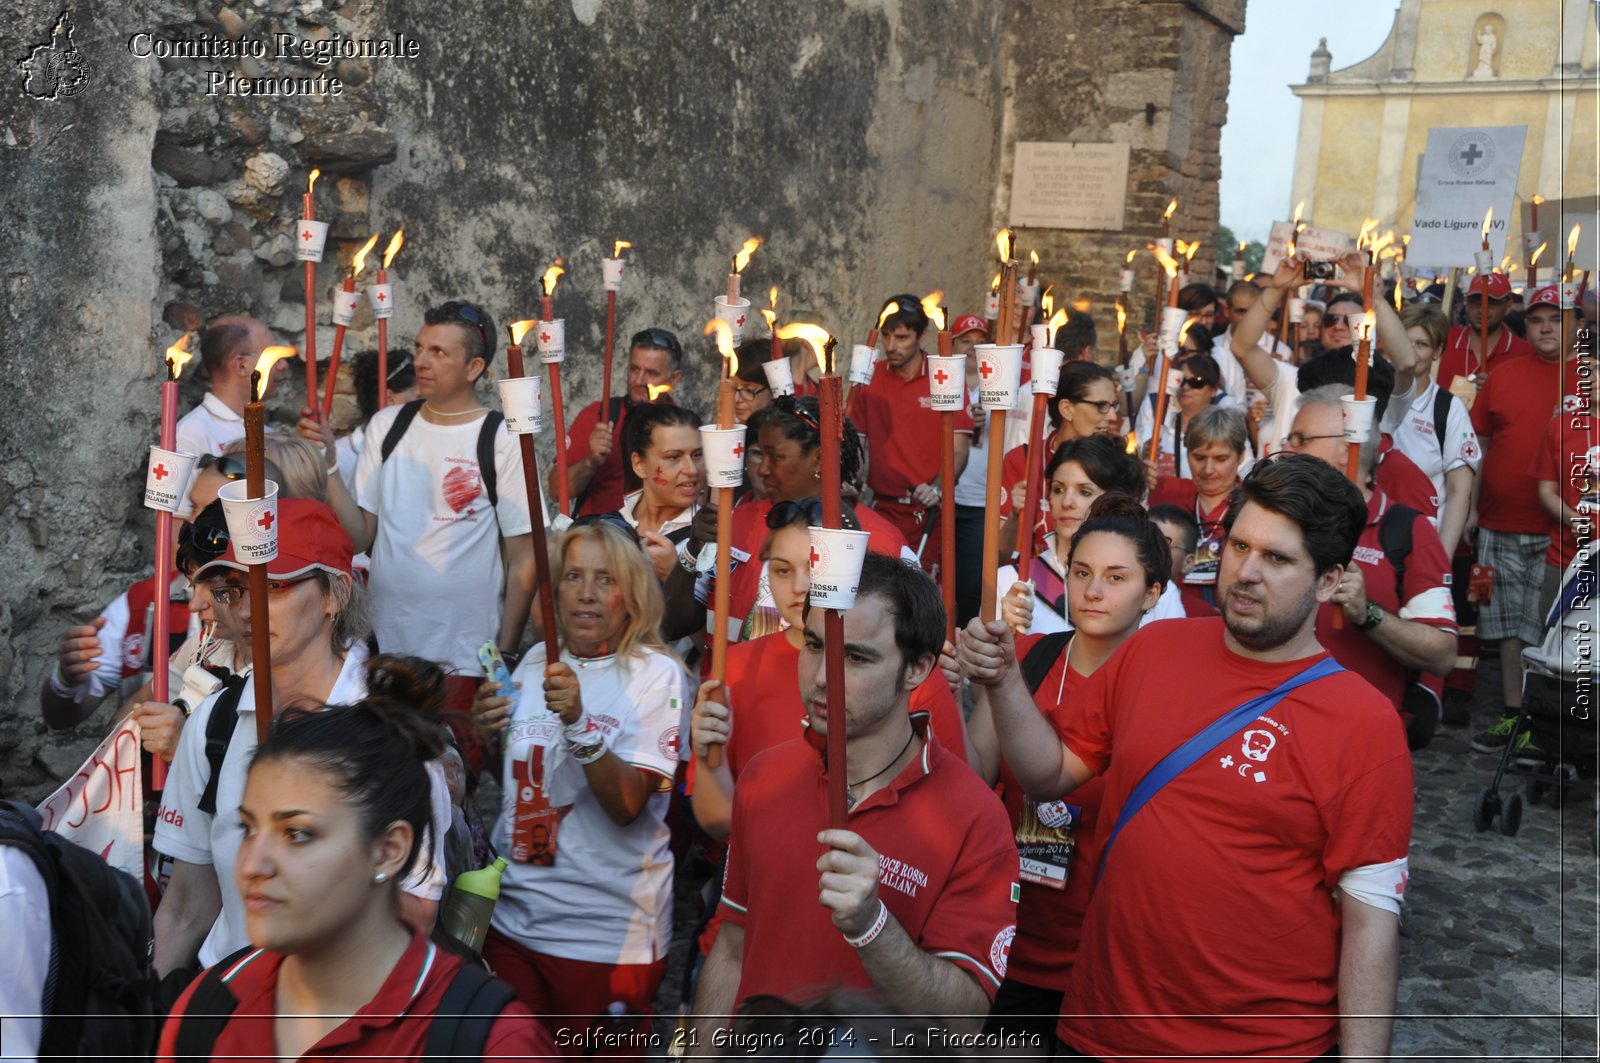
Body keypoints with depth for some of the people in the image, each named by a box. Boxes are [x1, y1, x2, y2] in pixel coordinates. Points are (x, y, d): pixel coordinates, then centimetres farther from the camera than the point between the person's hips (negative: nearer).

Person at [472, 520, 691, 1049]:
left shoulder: (655, 674, -11)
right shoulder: (536, 661, 6)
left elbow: (627, 805, -20)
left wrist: (577, 721, -32)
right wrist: (486, 732, -4)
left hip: (606, 933, -5)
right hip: (511, 918, 5)